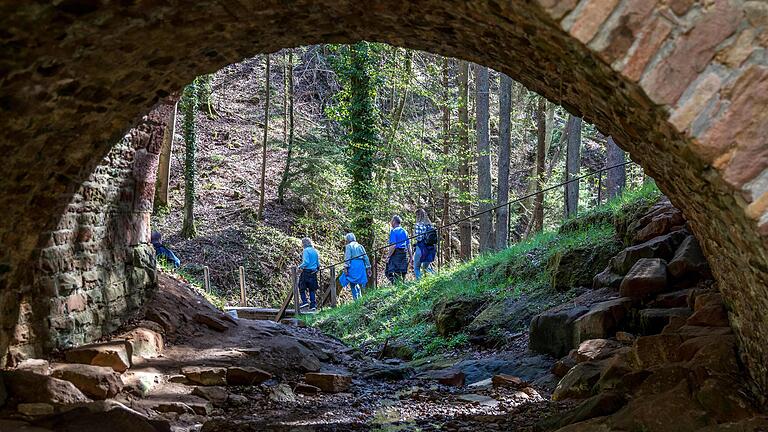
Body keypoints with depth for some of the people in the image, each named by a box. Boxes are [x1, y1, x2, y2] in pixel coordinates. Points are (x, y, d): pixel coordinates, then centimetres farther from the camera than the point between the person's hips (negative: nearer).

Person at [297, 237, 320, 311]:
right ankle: (313, 305, 7)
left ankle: (304, 302, -4)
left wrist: (300, 267, -4)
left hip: (306, 272, -7)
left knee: (301, 287, 6)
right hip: (314, 273, 7)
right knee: (312, 289, 9)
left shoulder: (306, 251, -10)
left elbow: (306, 262, -18)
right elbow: (318, 264, 12)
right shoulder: (315, 251, 10)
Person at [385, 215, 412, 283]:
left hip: (396, 254, -7)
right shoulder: (404, 231, 13)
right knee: (402, 273, 13)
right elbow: (408, 245, 15)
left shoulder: (393, 231, -9)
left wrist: (388, 256, -13)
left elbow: (393, 245, -18)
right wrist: (410, 256, 19)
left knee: (389, 272, -7)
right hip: (404, 254, 7)